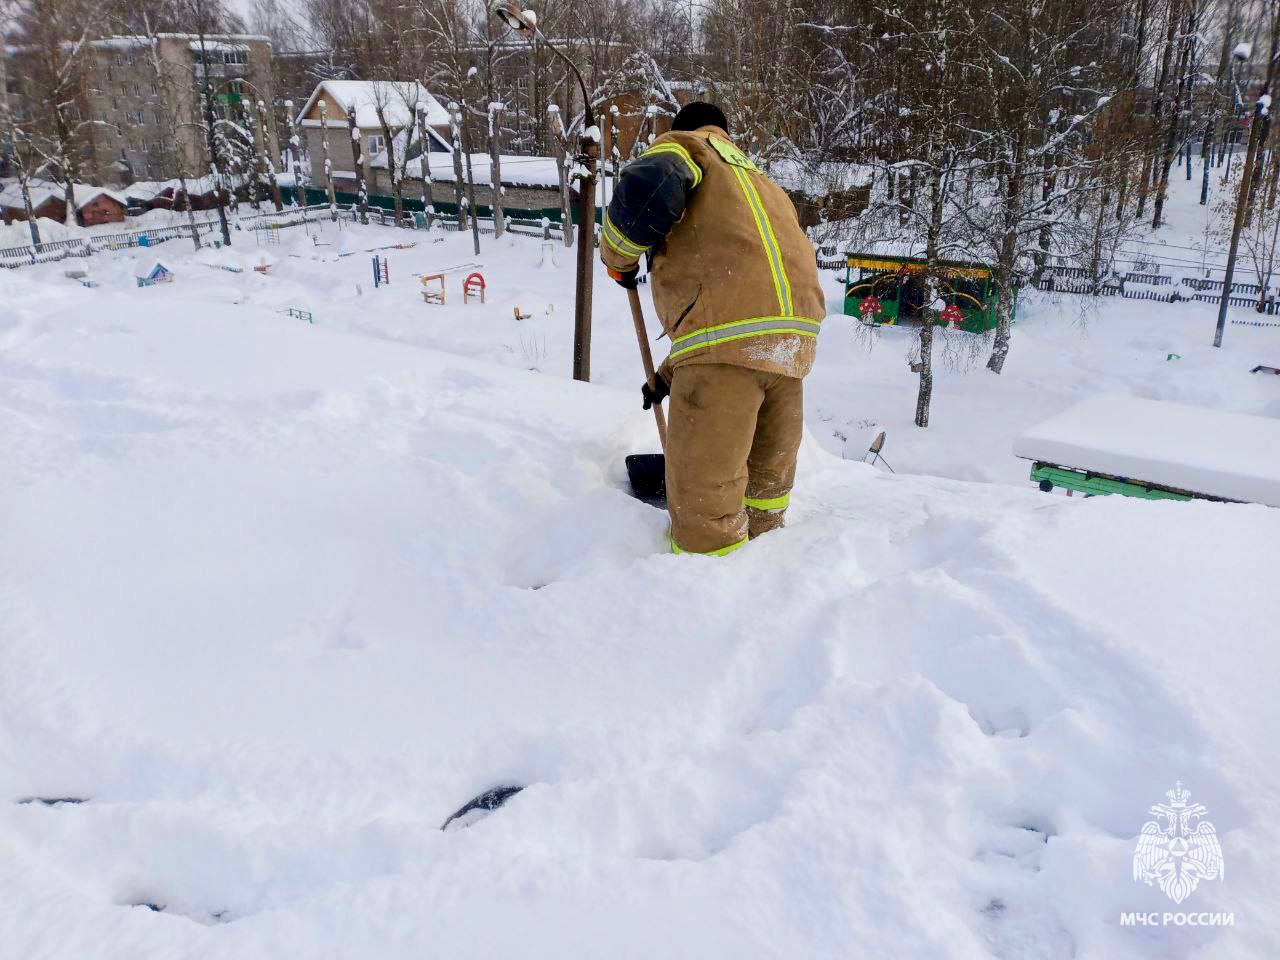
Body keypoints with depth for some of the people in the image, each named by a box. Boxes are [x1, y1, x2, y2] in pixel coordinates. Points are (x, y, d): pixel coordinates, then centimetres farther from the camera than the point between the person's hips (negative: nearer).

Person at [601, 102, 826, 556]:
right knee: (768, 480, 23)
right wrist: (671, 373, 37)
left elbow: (646, 190, -13)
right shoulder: (765, 185, 35)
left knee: (705, 493, -1)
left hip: (726, 340, -8)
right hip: (793, 336, 8)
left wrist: (617, 256, 7)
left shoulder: (682, 147, 13)